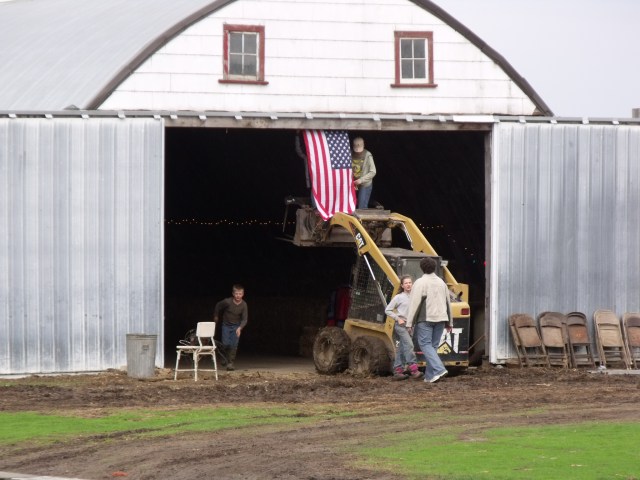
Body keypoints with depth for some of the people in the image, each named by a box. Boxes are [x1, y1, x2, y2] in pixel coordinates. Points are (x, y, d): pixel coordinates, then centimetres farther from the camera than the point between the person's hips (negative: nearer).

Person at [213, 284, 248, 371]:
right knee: (226, 344, -9)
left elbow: (245, 319, -21)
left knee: (234, 345, -10)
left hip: (236, 326, 0)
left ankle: (230, 363, -1)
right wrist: (216, 316, 11)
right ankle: (226, 357, 21)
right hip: (226, 325, 0)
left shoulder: (244, 305, -21)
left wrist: (240, 328, -38)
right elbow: (218, 306, -3)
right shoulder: (227, 302, -23)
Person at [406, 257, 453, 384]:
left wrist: (409, 323, -11)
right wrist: (449, 322, 24)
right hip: (440, 319, 6)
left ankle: (439, 369, -23)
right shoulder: (441, 282, 13)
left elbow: (415, 304, -13)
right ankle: (429, 375, 9)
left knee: (426, 345, -6)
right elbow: (447, 304, 18)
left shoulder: (420, 283, -9)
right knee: (433, 346, 10)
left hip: (425, 319, -6)